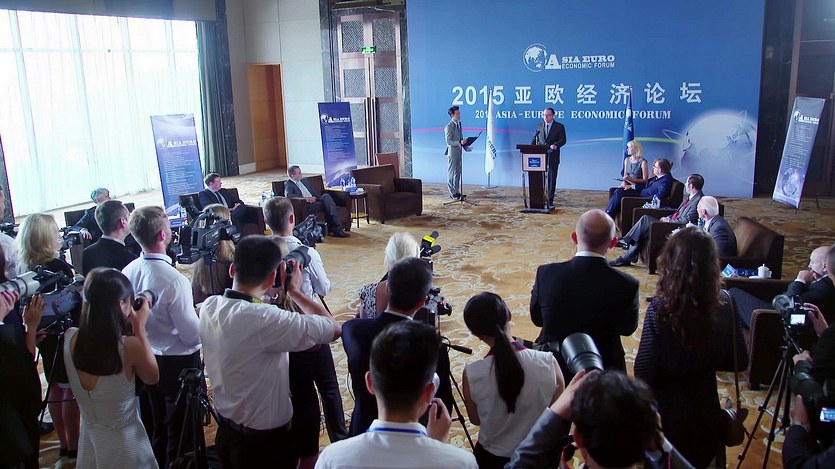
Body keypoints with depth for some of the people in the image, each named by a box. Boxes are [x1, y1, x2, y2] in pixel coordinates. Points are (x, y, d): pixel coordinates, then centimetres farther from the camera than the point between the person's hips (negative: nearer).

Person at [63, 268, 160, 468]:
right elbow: (152, 377, -8)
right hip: (124, 440, -5)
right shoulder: (129, 345, -28)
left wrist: (129, 328, 2)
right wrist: (139, 328, -9)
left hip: (88, 436, 5)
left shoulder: (70, 338, -13)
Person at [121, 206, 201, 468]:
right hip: (178, 364, -7)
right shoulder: (173, 280, -28)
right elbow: (193, 334, -21)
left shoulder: (128, 272, -8)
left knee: (154, 429, 24)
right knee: (180, 435, 11)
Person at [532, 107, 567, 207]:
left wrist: (556, 145, -28)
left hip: (552, 157, -3)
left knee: (552, 178, 3)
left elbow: (563, 140, -8)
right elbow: (535, 139, 13)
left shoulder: (559, 127, -1)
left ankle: (550, 200, 9)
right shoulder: (539, 126, 11)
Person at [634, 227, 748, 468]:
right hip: (705, 411, 3)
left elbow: (643, 372, -21)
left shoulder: (660, 309, -27)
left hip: (666, 412, -3)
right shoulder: (723, 304, -14)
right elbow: (740, 362, -3)